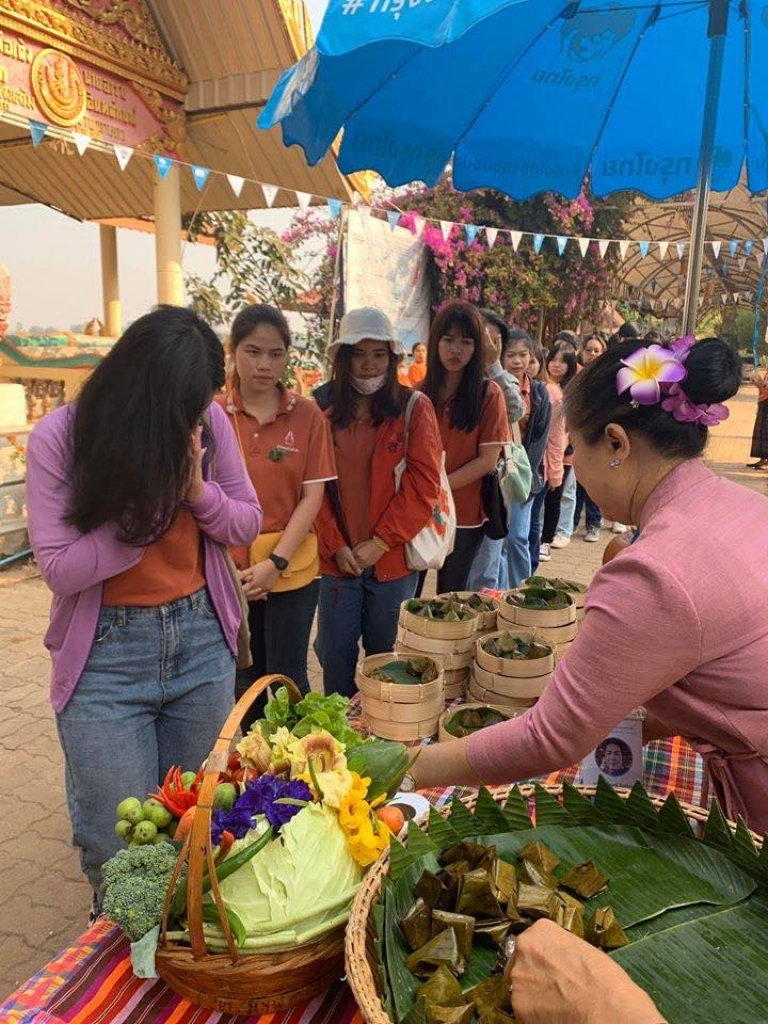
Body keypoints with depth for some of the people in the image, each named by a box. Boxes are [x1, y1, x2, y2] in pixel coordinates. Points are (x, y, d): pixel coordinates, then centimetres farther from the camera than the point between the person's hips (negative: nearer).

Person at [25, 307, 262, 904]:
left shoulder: (209, 422, -5)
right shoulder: (58, 438, -13)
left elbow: (248, 524, 2)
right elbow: (60, 569, -15)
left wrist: (199, 490, -17)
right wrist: (151, 508, -19)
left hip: (203, 640, 3)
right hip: (107, 655, -2)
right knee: (119, 843, 8)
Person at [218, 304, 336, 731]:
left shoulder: (308, 415, -2)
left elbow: (313, 496, -4)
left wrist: (276, 562, -12)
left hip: (291, 570, -1)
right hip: (229, 569, 1)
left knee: (288, 679, 9)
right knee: (243, 678, 15)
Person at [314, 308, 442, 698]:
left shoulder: (414, 407, -3)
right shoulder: (324, 411, 4)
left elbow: (423, 483, -8)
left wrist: (380, 542, -11)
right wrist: (336, 545, -7)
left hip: (393, 559, -2)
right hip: (338, 558, 2)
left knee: (385, 656, 13)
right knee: (335, 655, 10)